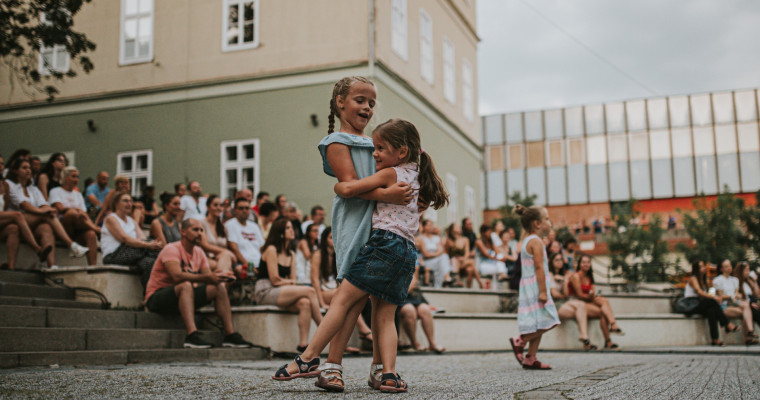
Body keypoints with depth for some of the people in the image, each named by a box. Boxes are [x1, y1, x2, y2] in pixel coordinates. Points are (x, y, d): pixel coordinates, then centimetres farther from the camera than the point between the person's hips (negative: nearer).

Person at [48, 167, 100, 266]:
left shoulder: (78, 194, 28)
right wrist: (77, 209, -3)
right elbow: (60, 209, -5)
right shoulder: (56, 191, 14)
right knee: (72, 212, -37)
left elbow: (85, 214, 16)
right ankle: (97, 230, -24)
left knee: (91, 234, -32)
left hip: (78, 229, 4)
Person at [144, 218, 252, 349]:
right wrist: (206, 277, -41)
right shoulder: (172, 249, -16)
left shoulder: (199, 252, 10)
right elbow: (177, 276, -32)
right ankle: (192, 336, -48)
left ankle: (230, 335, -11)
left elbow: (208, 275, 1)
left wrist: (219, 275, -23)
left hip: (182, 297, 8)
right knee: (186, 285, -38)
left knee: (219, 287, -8)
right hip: (156, 298, -8)